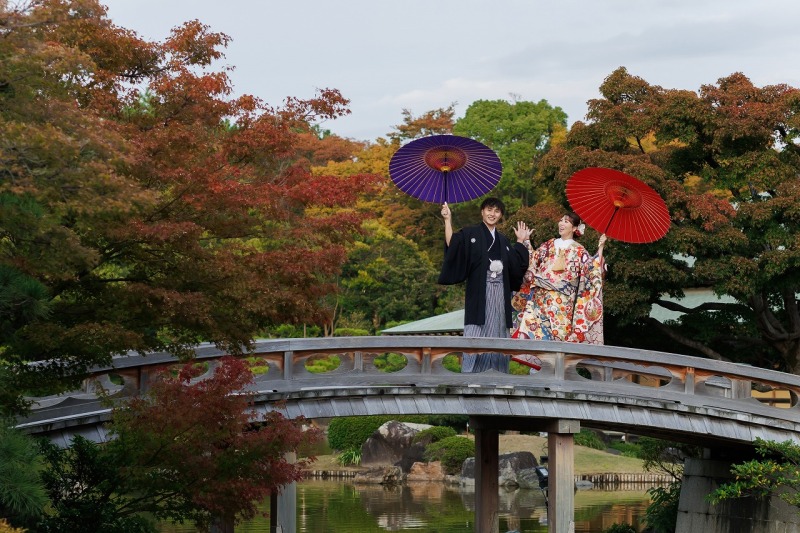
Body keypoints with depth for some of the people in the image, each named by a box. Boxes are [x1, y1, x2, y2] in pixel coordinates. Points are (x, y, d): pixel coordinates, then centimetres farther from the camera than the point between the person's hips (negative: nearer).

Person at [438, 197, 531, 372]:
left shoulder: (503, 240, 19)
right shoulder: (470, 233, 4)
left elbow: (516, 265, 15)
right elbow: (452, 245, -14)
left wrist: (520, 242, 17)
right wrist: (448, 220, -19)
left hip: (500, 294, 5)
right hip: (479, 293, -5)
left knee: (497, 336, 4)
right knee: (477, 335, -10)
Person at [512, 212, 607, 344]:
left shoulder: (579, 251, 7)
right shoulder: (548, 245, 16)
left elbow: (591, 268, -3)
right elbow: (532, 260, 19)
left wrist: (600, 249, -10)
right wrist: (525, 242, 17)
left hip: (562, 303, -3)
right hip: (540, 299, 3)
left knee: (557, 334, -6)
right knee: (531, 330, -8)